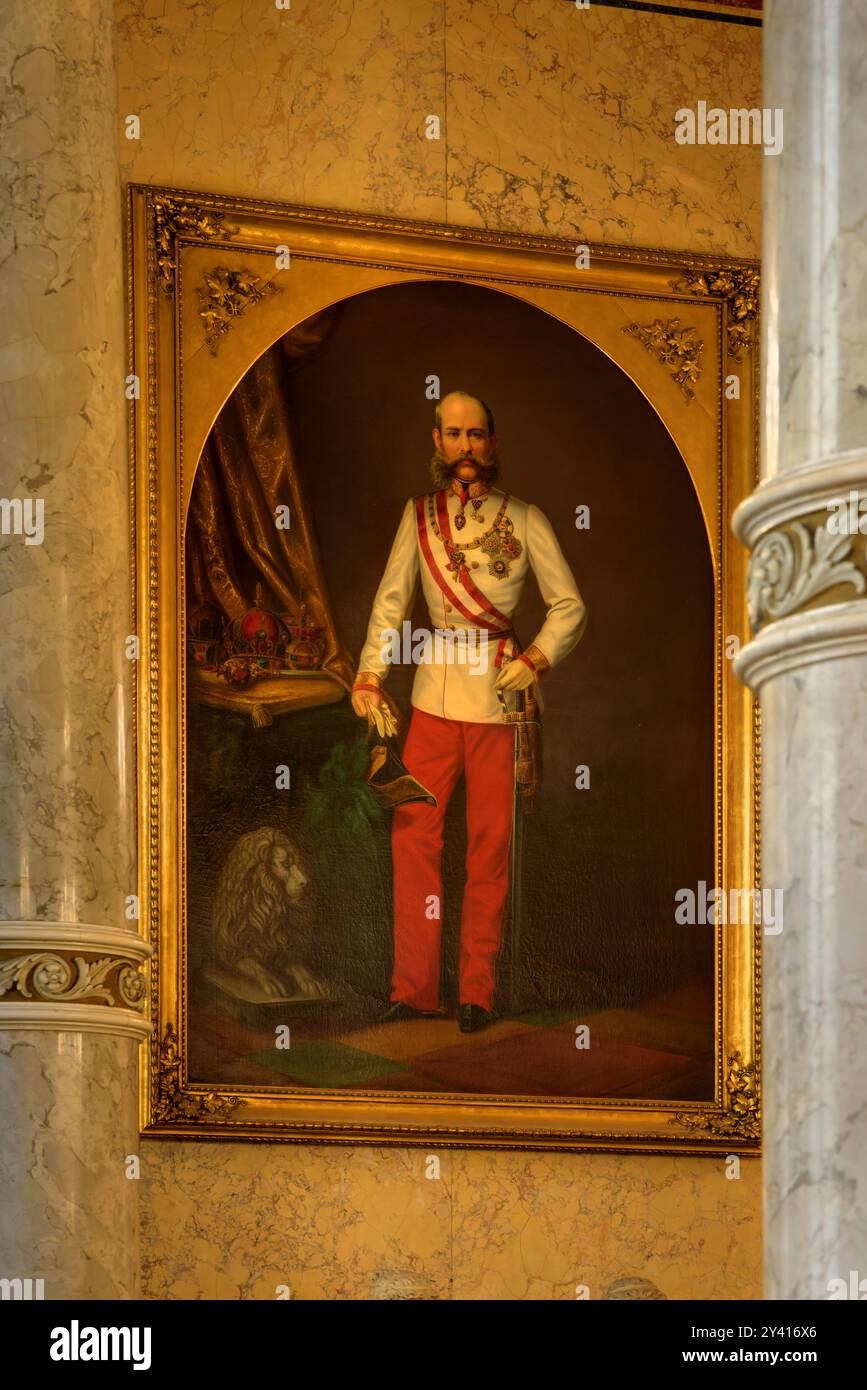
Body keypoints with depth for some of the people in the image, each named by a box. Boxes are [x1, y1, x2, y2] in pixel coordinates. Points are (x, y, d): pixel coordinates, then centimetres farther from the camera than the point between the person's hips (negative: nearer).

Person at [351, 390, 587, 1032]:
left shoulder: (524, 520, 3)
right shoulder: (420, 515, 9)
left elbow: (570, 606, 4)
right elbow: (392, 601, 9)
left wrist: (538, 657, -13)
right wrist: (371, 675, -3)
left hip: (500, 696, -2)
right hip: (435, 695, 2)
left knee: (490, 844, 0)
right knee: (413, 833, 0)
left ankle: (478, 992, 8)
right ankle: (415, 986, 9)